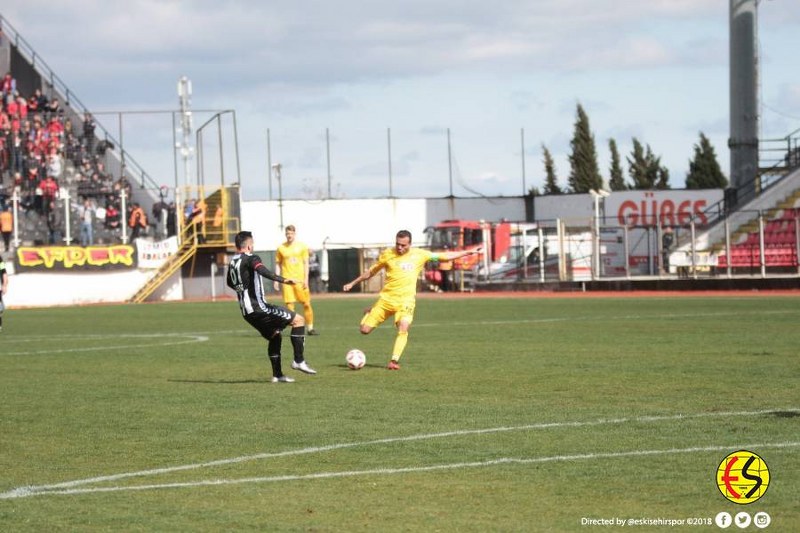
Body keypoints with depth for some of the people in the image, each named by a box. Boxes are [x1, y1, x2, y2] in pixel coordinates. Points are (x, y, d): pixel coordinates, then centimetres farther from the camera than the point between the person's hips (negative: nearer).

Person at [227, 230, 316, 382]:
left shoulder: (232, 262, 15)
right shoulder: (251, 259, -10)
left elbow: (230, 283, 33)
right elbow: (263, 271, -31)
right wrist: (284, 280, -40)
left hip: (247, 312, 9)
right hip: (258, 307, -9)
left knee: (275, 336, 23)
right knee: (299, 320, -4)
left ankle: (277, 375, 19)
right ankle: (299, 361, -9)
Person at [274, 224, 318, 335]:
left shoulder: (302, 246, 4)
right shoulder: (281, 248, 6)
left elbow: (306, 263, 4)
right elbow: (278, 264, 10)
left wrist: (306, 279, -5)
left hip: (300, 279, 0)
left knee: (306, 304, -1)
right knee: (289, 305, -6)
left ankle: (310, 328, 8)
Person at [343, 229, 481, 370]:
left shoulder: (420, 255, 0)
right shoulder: (387, 254, -1)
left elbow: (445, 256, 8)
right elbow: (371, 272, 12)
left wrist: (468, 252, 8)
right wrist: (352, 283, 13)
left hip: (406, 300, -1)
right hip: (386, 298, 1)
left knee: (403, 329, -25)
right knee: (365, 330, -3)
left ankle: (394, 361, -16)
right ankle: (370, 314, 32)